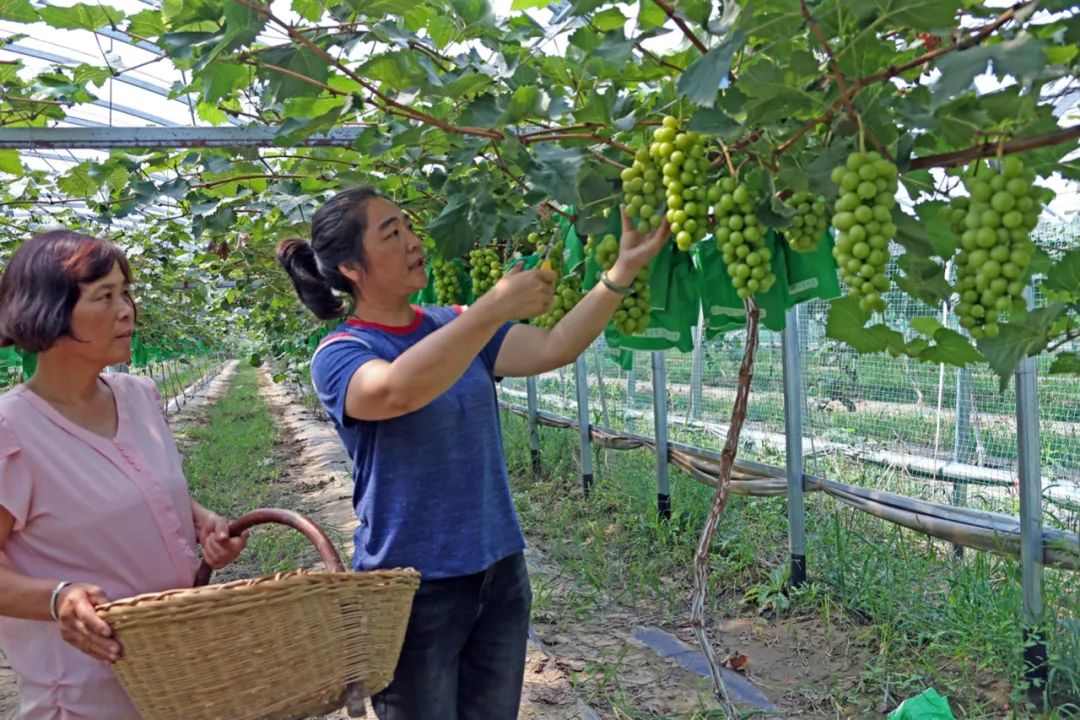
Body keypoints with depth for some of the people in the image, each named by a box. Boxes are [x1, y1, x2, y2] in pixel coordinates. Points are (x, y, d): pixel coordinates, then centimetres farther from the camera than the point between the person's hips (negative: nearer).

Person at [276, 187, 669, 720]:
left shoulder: (455, 326, 6)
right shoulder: (340, 354, -11)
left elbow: (553, 348, -4)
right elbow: (395, 391, -33)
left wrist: (622, 271, -13)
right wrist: (494, 307, -35)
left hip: (499, 573, 5)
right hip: (414, 586, -5)